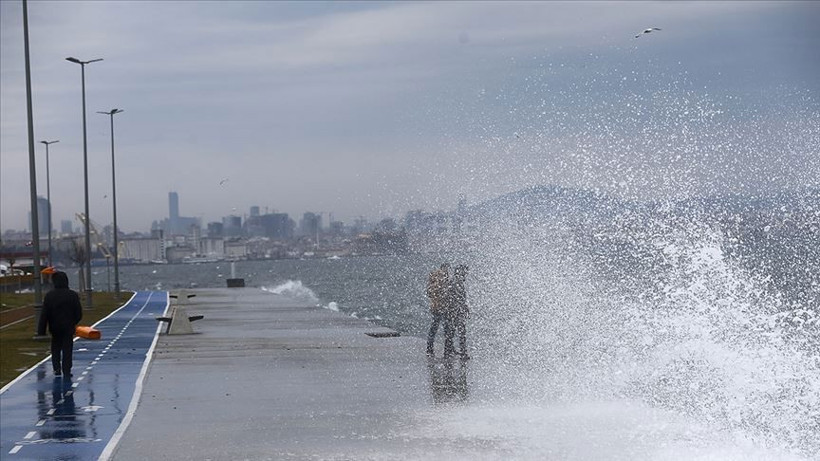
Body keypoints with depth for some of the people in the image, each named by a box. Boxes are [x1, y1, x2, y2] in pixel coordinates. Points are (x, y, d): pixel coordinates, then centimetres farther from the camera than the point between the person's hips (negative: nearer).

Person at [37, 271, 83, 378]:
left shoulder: (49, 296, -7)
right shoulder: (73, 295, -7)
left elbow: (44, 315, -6)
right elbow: (78, 313, -1)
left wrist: (41, 331, -2)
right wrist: (74, 322, 19)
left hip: (55, 328, 1)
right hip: (68, 328, -1)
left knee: (55, 348, 17)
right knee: (67, 349, 5)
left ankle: (57, 369, 12)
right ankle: (66, 371, 2)